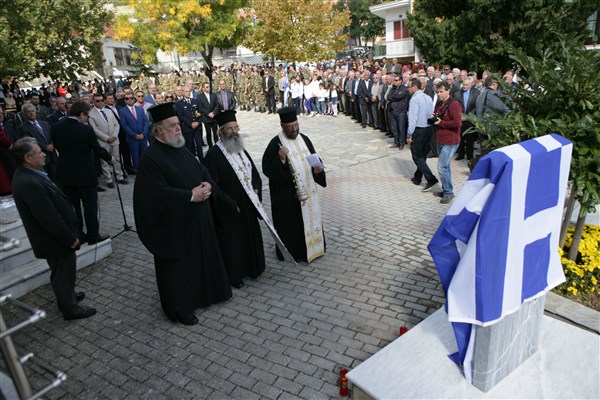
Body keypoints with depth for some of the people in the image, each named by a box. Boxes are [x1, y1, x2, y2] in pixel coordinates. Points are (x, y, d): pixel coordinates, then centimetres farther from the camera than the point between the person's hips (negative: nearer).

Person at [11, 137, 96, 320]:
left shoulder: (26, 174, 0)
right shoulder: (30, 183, -33)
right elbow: (49, 218, -29)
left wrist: (69, 236, 16)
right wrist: (71, 239, -17)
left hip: (53, 237, 9)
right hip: (55, 241, -9)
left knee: (61, 272, 28)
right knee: (63, 274, 10)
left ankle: (66, 296, 48)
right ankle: (70, 308, 29)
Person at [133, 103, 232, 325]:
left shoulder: (181, 149, 9)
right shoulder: (151, 159, -17)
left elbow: (203, 171, 13)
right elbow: (159, 193, -24)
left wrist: (208, 186, -9)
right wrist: (191, 195, -23)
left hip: (198, 219, 8)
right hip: (175, 225, -8)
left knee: (202, 258, 19)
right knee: (178, 265, 6)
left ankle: (203, 293, 40)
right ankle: (180, 308, 23)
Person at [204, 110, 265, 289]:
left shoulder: (241, 150, 7)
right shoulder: (214, 155, -17)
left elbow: (254, 172, 17)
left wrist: (256, 188, -2)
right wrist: (232, 205, -18)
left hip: (248, 206, 7)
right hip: (228, 211, -7)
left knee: (250, 236, 19)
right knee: (231, 241, 8)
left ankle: (251, 267, 39)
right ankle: (233, 274, 26)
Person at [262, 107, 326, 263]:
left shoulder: (304, 139, 5)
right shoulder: (276, 143, -13)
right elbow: (267, 168, -14)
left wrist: (317, 169, -6)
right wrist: (280, 160, -31)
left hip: (307, 189, 6)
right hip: (286, 193, -6)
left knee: (309, 218, 17)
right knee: (291, 222, 5)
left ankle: (310, 246, 36)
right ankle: (291, 252, 23)